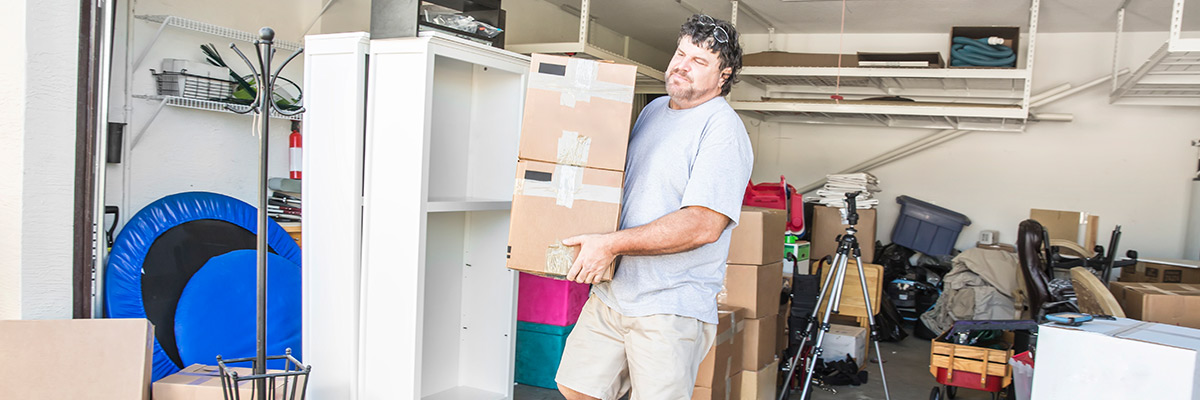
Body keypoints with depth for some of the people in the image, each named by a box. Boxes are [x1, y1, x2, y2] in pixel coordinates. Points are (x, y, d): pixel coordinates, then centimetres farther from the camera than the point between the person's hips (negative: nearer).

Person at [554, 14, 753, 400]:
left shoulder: (724, 129, -13)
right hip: (611, 292, 8)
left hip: (671, 307, -7)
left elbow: (704, 225, -23)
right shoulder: (654, 109, 13)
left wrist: (611, 244, -22)